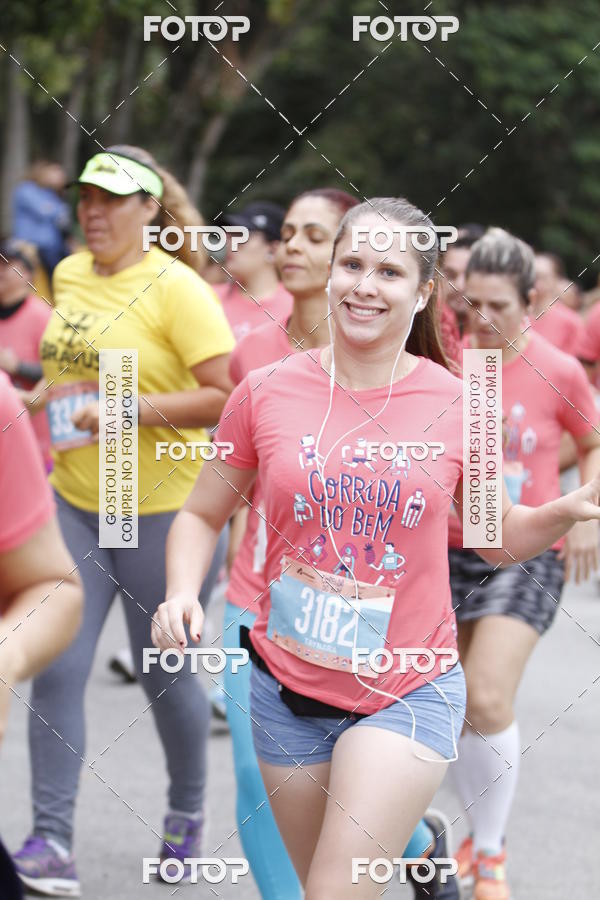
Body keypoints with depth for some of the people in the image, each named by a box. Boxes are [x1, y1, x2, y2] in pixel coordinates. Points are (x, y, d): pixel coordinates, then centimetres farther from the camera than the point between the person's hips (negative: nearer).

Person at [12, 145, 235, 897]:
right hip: (76, 501, 5)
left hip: (163, 508, -5)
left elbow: (227, 395, -19)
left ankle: (187, 811, 33)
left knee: (163, 674, 8)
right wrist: (55, 399, 12)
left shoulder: (176, 287, -13)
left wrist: (131, 409, -24)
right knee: (56, 668, -5)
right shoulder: (68, 275, 7)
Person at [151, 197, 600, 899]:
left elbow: (499, 539, 9)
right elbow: (202, 515, 7)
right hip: (289, 687, 2)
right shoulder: (266, 392, -4)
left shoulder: (456, 405, -5)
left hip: (407, 695, -2)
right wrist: (182, 593, -11)